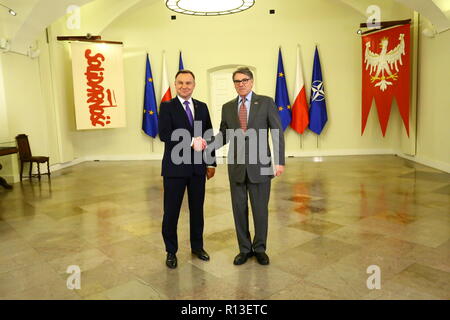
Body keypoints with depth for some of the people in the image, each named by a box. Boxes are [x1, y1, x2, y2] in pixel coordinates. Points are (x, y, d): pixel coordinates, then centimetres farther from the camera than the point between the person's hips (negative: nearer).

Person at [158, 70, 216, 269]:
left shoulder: (202, 107, 10)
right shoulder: (167, 107, -3)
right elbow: (164, 134, -17)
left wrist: (211, 163, 9)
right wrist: (191, 142, -24)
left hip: (198, 167, 4)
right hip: (175, 167, -3)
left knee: (197, 209, 14)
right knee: (171, 211, 5)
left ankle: (197, 246, 31)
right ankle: (171, 251, 22)